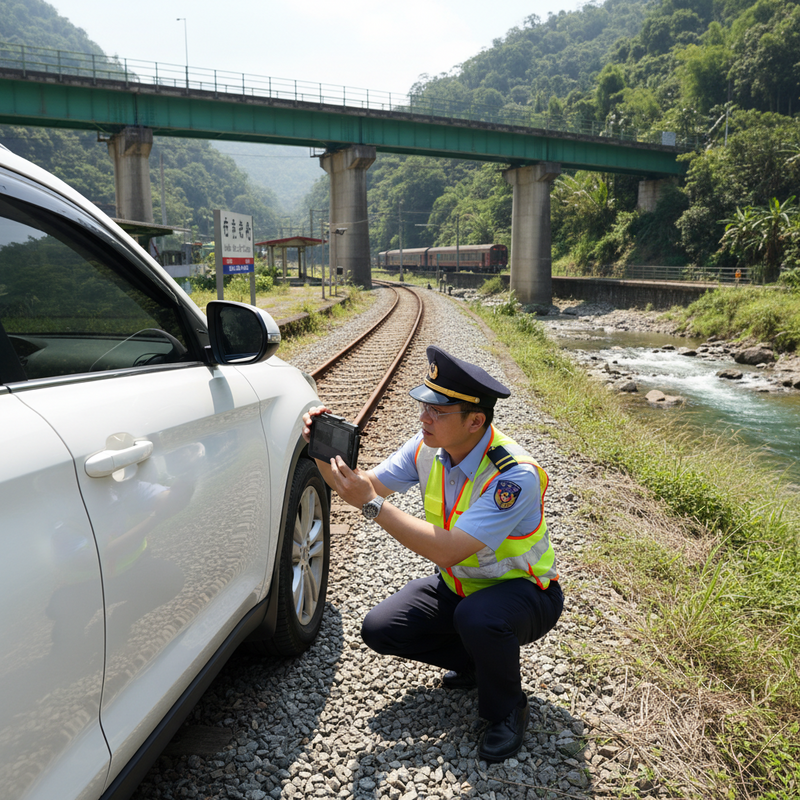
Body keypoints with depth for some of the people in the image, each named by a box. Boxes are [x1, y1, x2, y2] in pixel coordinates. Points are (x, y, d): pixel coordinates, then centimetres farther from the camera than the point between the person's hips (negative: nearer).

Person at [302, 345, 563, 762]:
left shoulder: (515, 475, -33)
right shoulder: (427, 448, -11)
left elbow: (448, 551, -39)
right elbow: (367, 486, -6)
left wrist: (372, 505, -40)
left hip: (522, 590, -6)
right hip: (458, 586, 7)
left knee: (477, 617, -38)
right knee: (379, 629, -7)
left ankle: (506, 710, -5)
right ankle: (476, 661, 16)